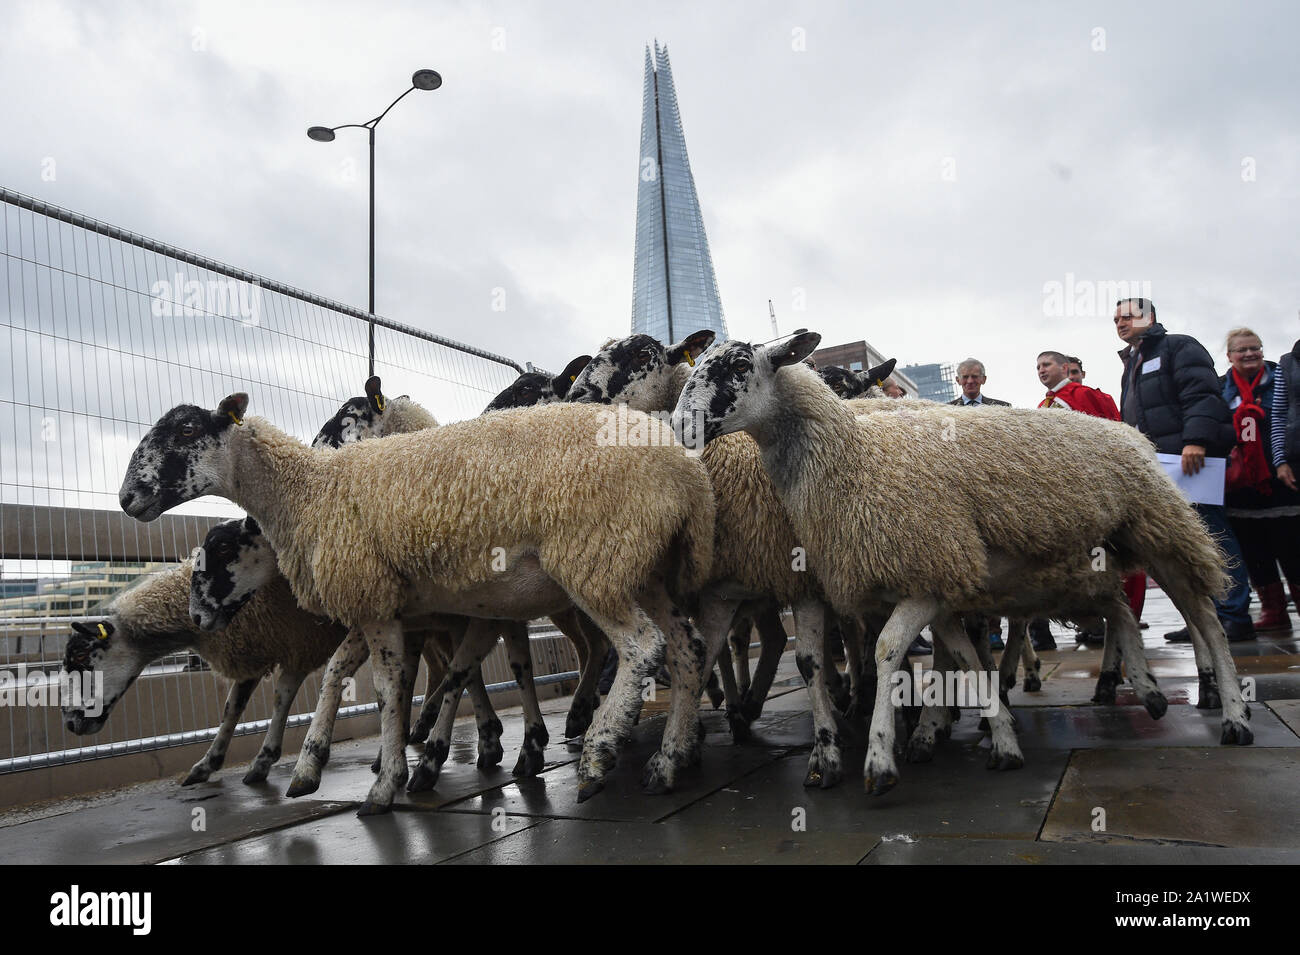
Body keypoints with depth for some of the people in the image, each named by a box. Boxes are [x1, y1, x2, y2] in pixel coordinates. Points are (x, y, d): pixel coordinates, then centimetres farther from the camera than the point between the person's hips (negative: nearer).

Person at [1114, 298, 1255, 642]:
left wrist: (1196, 439, -26)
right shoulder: (1131, 365, 27)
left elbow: (1202, 394, -15)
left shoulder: (1179, 348, 1)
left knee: (1212, 534, -9)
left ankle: (1235, 616, -6)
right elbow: (1131, 422, 29)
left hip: (1193, 459, -8)